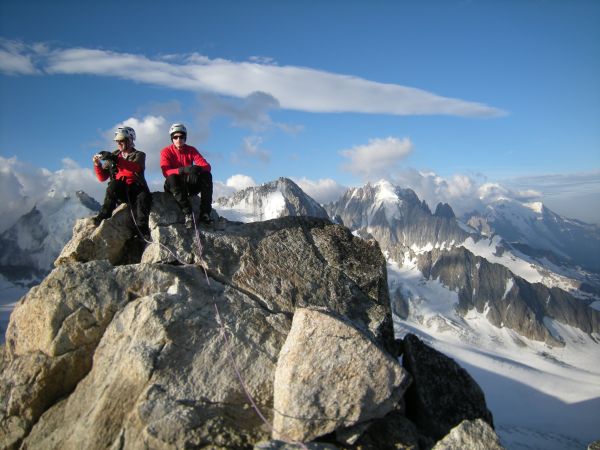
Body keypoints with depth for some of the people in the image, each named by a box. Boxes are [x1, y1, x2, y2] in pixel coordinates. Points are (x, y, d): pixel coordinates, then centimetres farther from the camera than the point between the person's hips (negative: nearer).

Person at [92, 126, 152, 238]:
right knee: (114, 184, -33)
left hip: (135, 188, -2)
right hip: (118, 191, 2)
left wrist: (115, 159, -26)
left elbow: (134, 168, -17)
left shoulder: (139, 155, 9)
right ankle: (104, 215, -31)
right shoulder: (114, 155, 18)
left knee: (145, 196, -36)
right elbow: (102, 177, 12)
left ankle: (141, 228, -35)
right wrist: (97, 165, -7)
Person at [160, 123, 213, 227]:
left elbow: (207, 166, -11)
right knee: (172, 178, -35)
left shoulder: (191, 150, 1)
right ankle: (187, 213, -42)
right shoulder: (166, 151, -5)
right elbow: (166, 172, -22)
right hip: (174, 185, -2)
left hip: (189, 184, 2)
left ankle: (205, 212, -31)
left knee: (207, 175, -24)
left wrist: (198, 168, -36)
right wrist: (183, 170, -40)